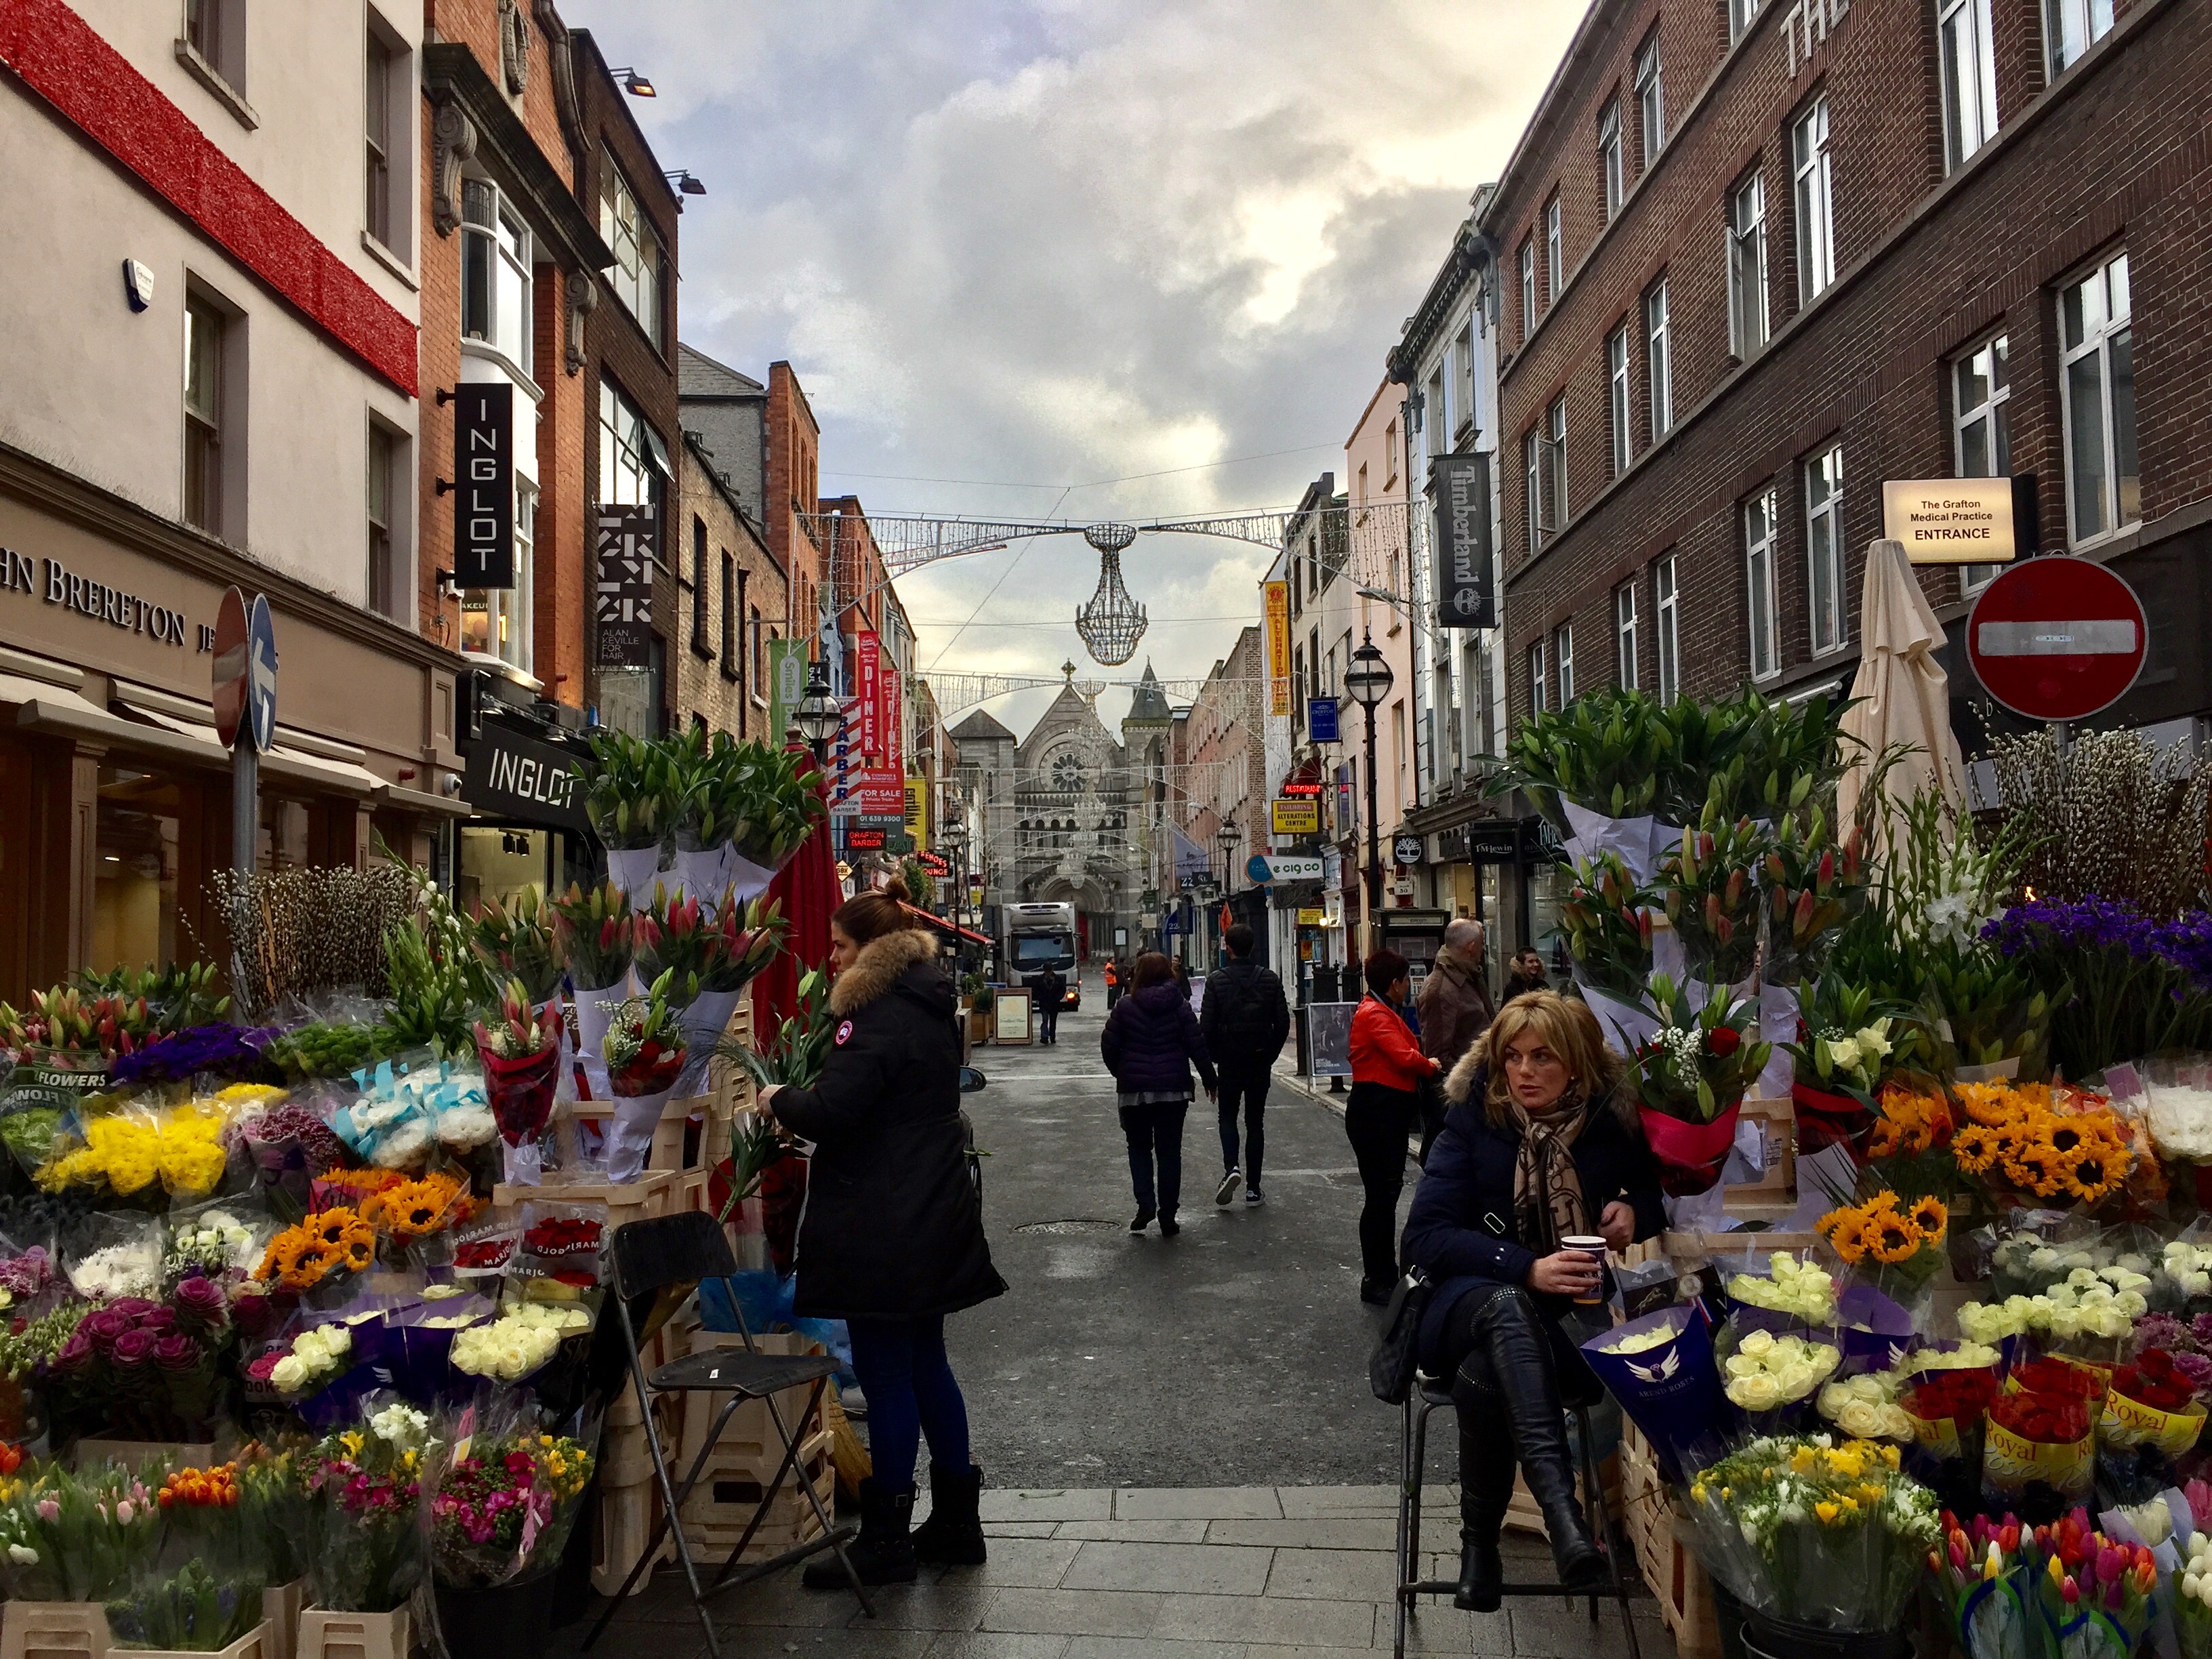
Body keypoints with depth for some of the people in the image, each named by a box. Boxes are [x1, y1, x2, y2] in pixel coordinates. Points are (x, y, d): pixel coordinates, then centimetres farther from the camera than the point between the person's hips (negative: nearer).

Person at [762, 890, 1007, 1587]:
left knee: (887, 1378, 0)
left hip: (884, 1230, -10)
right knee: (927, 1367, 16)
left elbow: (830, 1113, -24)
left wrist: (778, 1099, -4)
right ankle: (955, 1523, 25)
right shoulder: (929, 1007, 13)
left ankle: (885, 1541, 10)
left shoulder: (880, 1019, -18)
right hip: (935, 1218, 10)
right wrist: (804, 1100, 14)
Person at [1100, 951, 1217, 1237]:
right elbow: (1197, 1045, -4)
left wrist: (1120, 1073, 15)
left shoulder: (1125, 1006, -2)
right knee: (1169, 1150, 8)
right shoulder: (1179, 1005, -2)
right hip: (1173, 1087, 1)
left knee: (1139, 1147, 14)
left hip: (1134, 1088, 0)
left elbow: (1109, 1044, -2)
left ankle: (1145, 1203, -5)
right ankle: (1168, 1217, 8)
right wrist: (1210, 1081, 5)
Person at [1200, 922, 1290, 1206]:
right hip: (1261, 1061, 2)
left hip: (1229, 1060, -2)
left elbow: (1206, 1026, -11)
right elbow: (1283, 1023, -1)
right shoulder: (1269, 979, -1)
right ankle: (1253, 1188, 9)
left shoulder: (1217, 980, -9)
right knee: (1256, 1121, 10)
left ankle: (1231, 1167, -12)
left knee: (1228, 1116, 13)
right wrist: (1270, 1055, 11)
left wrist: (1214, 1056, 5)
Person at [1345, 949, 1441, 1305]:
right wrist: (1432, 1066, -6)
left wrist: (1425, 1063, 1)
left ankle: (1387, 1274, 26)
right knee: (1380, 1195, -6)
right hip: (1375, 1113, -11)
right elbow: (1406, 1058, -24)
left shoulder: (1383, 1012, 19)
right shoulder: (1374, 1015, -16)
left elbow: (1404, 1056, 18)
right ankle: (1375, 1281, 1)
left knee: (1388, 1192, 16)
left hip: (1389, 1113, 11)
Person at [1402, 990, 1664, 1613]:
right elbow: (1425, 1236, -9)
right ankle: (1560, 1507, -50)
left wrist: (1634, 1211, -6)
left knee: (1483, 1375, -35)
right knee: (1508, 1306, -40)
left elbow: (1654, 1194, 20)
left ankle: (1481, 1539, -17)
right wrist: (1528, 1269, -22)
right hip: (1477, 1298, 0)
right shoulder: (1475, 1119, -3)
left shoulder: (1613, 1122, 1)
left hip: (1579, 1311, 1)